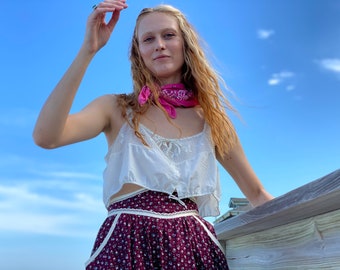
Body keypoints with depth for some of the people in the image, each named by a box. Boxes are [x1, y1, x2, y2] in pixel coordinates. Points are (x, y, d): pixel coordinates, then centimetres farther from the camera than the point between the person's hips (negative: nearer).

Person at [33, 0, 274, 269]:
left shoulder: (211, 118, 8)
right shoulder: (117, 108, 2)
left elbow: (256, 193, 15)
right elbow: (45, 136, -17)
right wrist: (88, 50, -17)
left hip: (193, 244, 2)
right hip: (128, 243, -2)